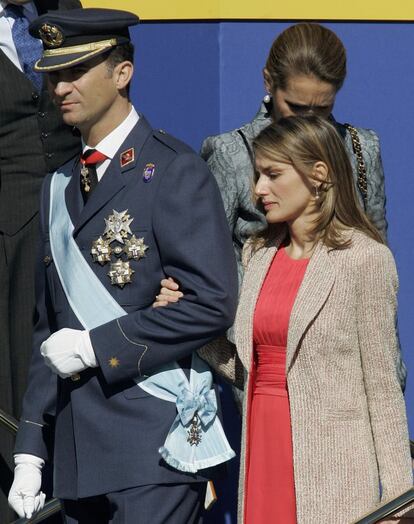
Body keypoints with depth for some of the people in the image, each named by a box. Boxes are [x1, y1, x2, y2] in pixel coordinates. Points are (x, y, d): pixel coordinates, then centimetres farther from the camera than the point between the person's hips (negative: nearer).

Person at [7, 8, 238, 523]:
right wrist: (30, 450, 14)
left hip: (156, 443, -7)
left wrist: (96, 346, -13)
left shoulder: (174, 173, -5)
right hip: (79, 453, 7)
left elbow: (213, 303, -14)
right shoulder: (58, 187, 17)